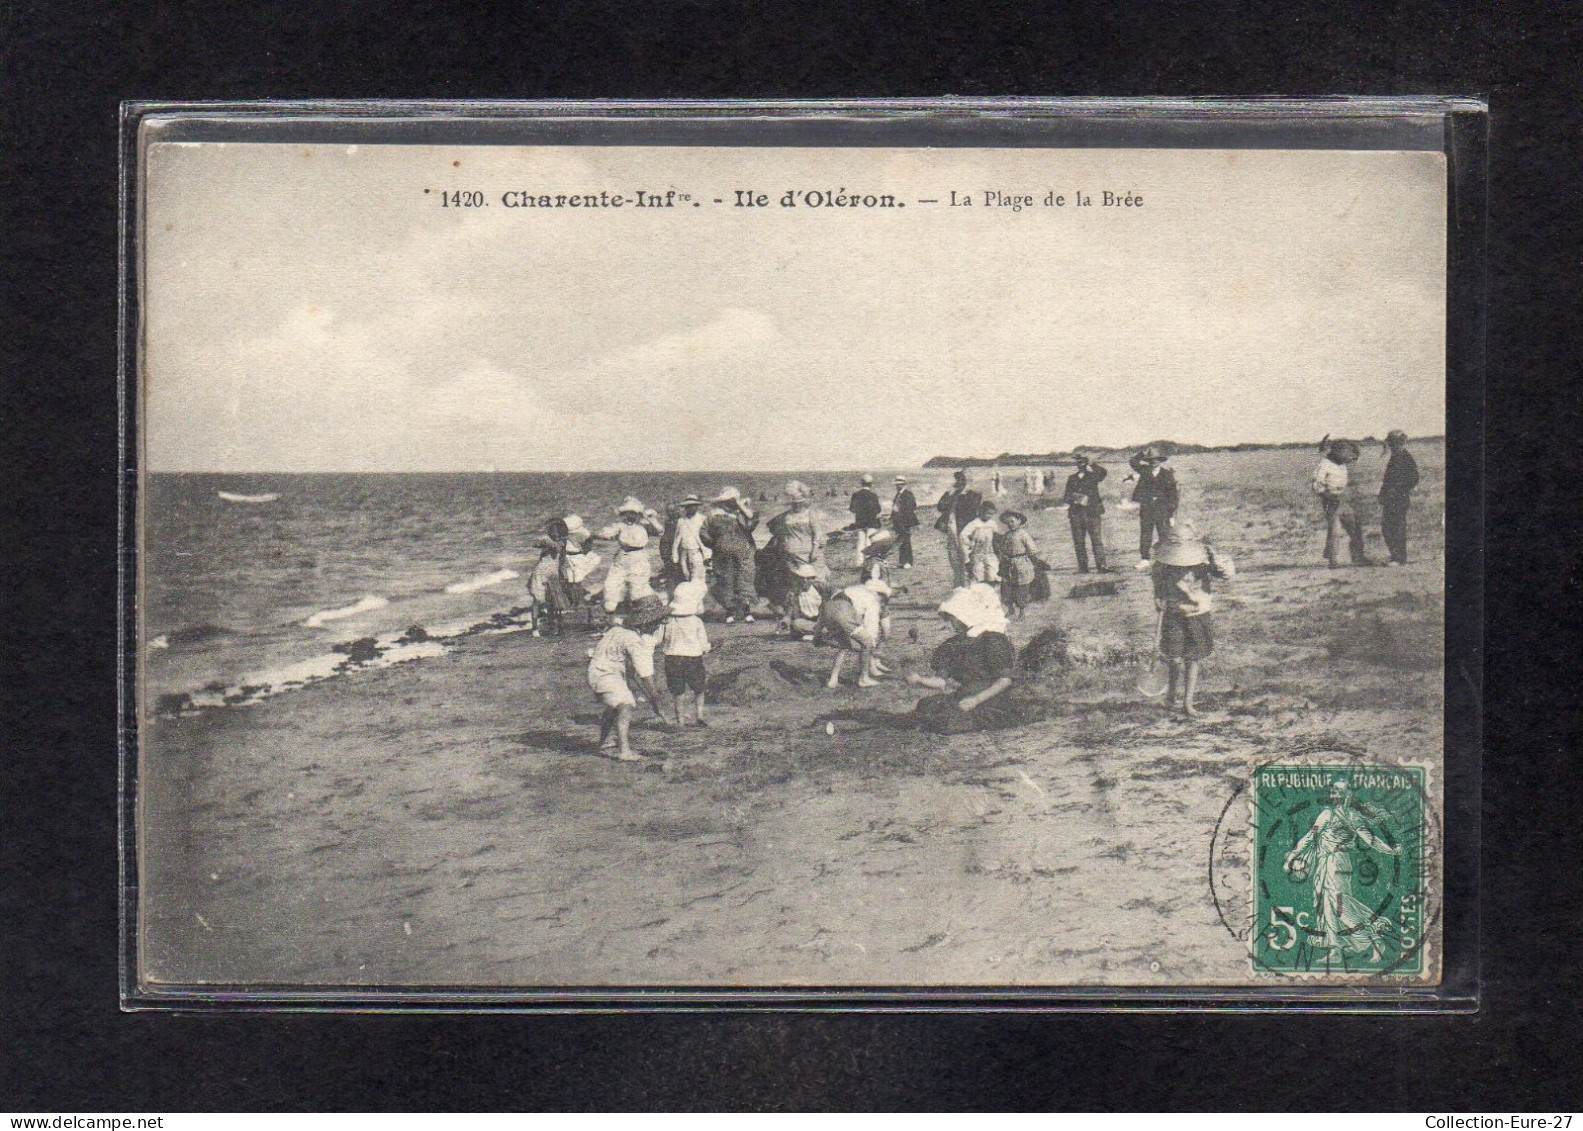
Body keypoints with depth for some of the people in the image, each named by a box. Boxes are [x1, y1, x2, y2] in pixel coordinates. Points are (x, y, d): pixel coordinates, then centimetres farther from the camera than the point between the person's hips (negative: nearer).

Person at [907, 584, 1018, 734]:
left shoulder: (993, 640, -11)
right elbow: (942, 681, 9)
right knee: (925, 705, -10)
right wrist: (920, 679, -10)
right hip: (964, 696, 8)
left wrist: (976, 699, -24)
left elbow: (1005, 680, -16)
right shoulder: (956, 643, 12)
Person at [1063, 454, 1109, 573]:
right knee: (1079, 542, 2)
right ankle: (1082, 566, 7)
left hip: (1092, 513, -3)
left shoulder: (1093, 476, 8)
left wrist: (1092, 464, -19)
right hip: (1076, 513, 3)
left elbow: (1103, 473, -14)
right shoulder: (1072, 479, 16)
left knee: (1097, 540, -8)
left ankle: (1101, 566, -9)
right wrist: (1076, 500, -5)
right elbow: (1067, 497, 14)